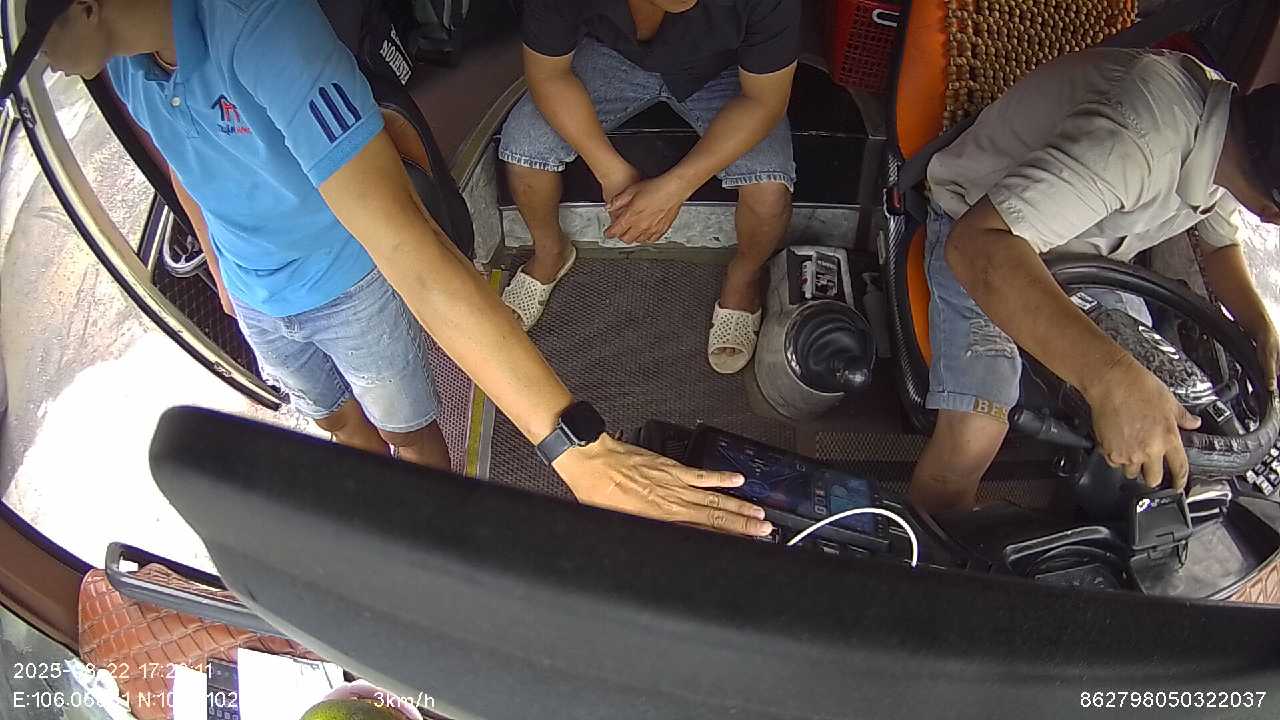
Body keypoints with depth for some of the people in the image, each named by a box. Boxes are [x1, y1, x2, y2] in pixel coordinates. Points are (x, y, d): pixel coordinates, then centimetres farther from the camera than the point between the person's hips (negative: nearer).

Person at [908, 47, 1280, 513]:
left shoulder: (1238, 128, -11)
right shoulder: (1143, 139, -40)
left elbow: (1222, 245, 10)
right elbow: (977, 244, -52)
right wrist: (1112, 377, -59)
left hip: (1088, 243, 8)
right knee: (975, 435, -23)